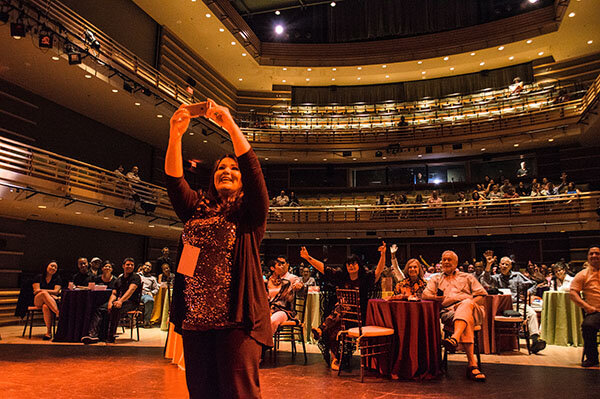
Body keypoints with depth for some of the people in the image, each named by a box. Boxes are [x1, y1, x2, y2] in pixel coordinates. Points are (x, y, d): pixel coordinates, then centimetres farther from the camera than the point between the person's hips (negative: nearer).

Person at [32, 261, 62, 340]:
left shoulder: (57, 278, 14)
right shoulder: (39, 277, 13)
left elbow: (56, 291, -1)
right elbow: (36, 291, 1)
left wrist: (42, 290, -12)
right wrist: (50, 293, -11)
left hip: (52, 301, 0)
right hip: (38, 301, 0)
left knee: (46, 306, -38)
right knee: (44, 294, -38)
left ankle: (49, 332, -46)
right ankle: (59, 313, -52)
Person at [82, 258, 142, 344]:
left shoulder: (136, 277, 1)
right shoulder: (119, 280, 22)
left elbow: (131, 290, -16)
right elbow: (114, 293, 14)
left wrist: (121, 301, -31)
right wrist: (110, 302, -10)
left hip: (131, 302, -6)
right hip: (119, 300, 7)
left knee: (115, 308, -35)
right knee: (100, 310, -15)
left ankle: (110, 336, -31)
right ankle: (93, 334, -25)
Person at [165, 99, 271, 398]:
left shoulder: (250, 213, 3)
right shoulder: (197, 208, 15)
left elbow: (253, 170, -13)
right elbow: (174, 180, -1)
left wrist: (230, 126, -18)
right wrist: (175, 135, -15)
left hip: (236, 319, -4)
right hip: (195, 317, 5)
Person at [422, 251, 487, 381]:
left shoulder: (467, 277, 28)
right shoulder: (436, 279, 28)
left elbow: (482, 294, 16)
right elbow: (425, 294, 11)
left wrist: (470, 302, -5)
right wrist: (438, 298, -8)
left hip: (472, 309, 0)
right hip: (448, 311, 0)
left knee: (466, 303, -39)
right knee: (467, 322, -37)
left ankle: (455, 338, -62)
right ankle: (472, 364, -46)